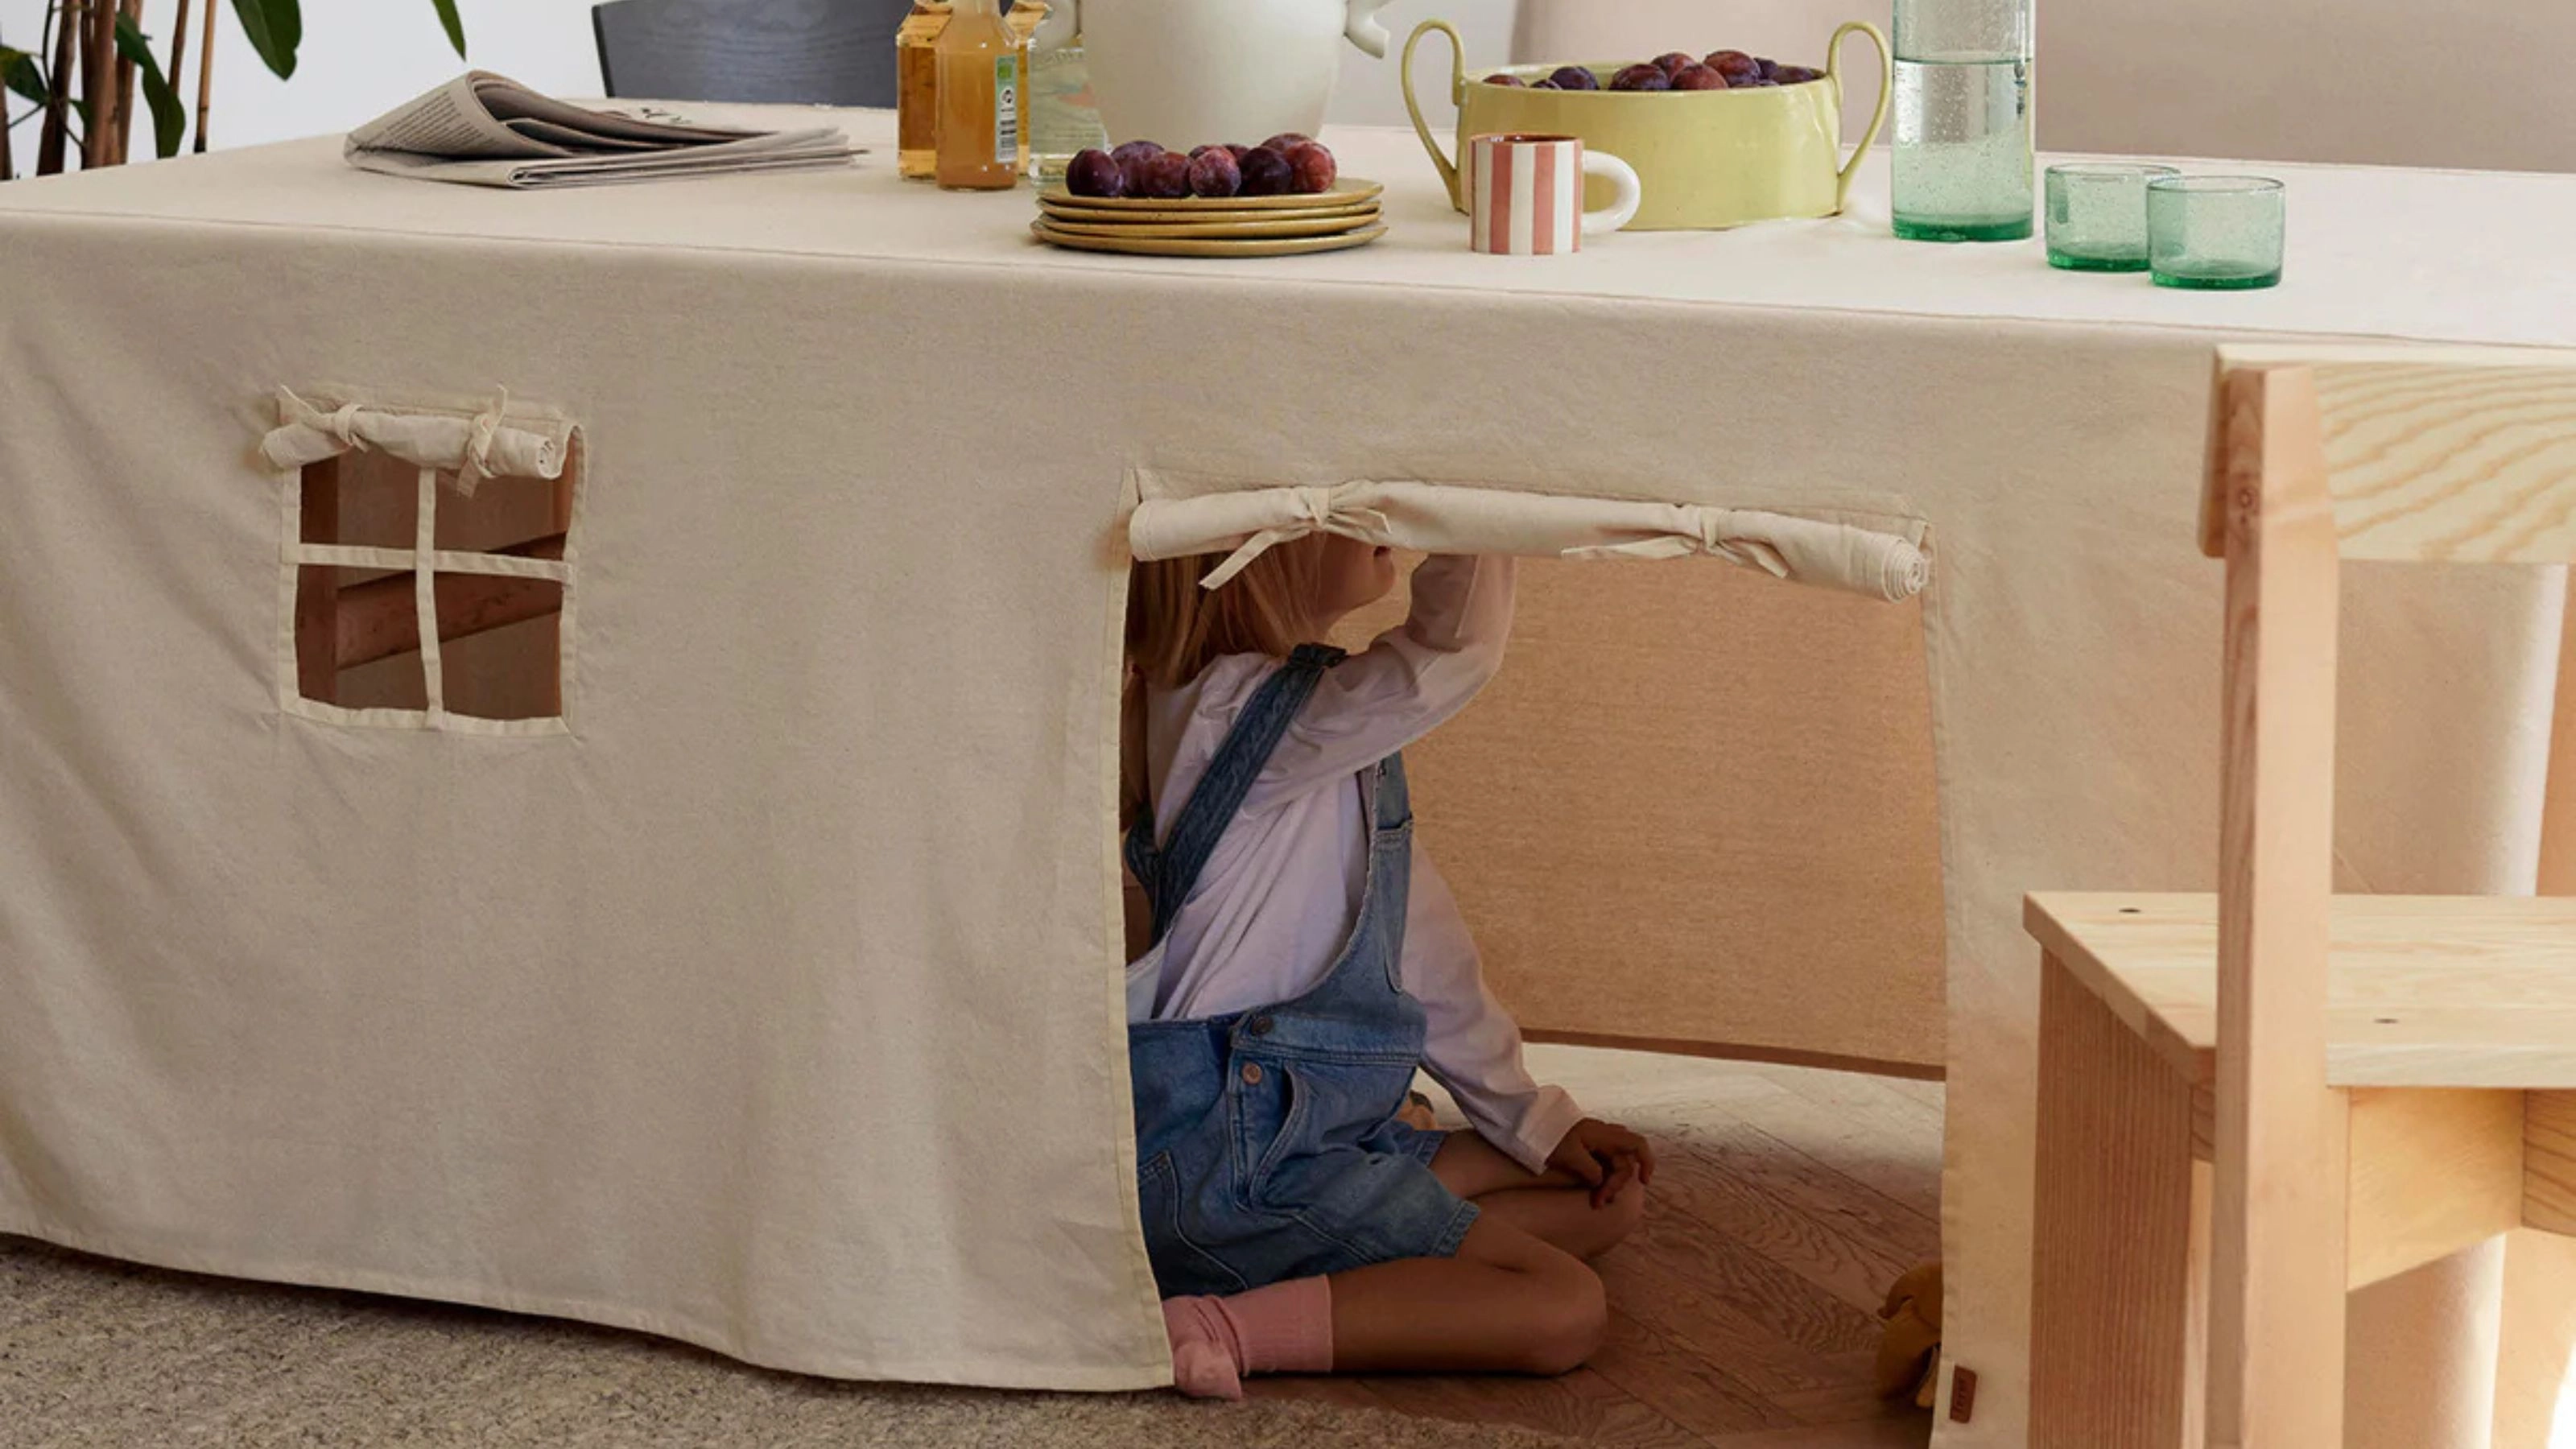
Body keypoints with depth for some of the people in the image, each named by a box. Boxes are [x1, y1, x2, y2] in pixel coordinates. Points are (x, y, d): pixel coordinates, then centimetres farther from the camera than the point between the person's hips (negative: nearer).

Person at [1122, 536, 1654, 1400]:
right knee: (1564, 1311, -17)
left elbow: (1414, 932, 17)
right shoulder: (1231, 705, -17)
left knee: (1610, 1199, 14)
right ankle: (1227, 1329, -23)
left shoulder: (1329, 727, 13)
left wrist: (1530, 1118, 17)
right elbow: (1455, 652, -25)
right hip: (1225, 1158, -10)